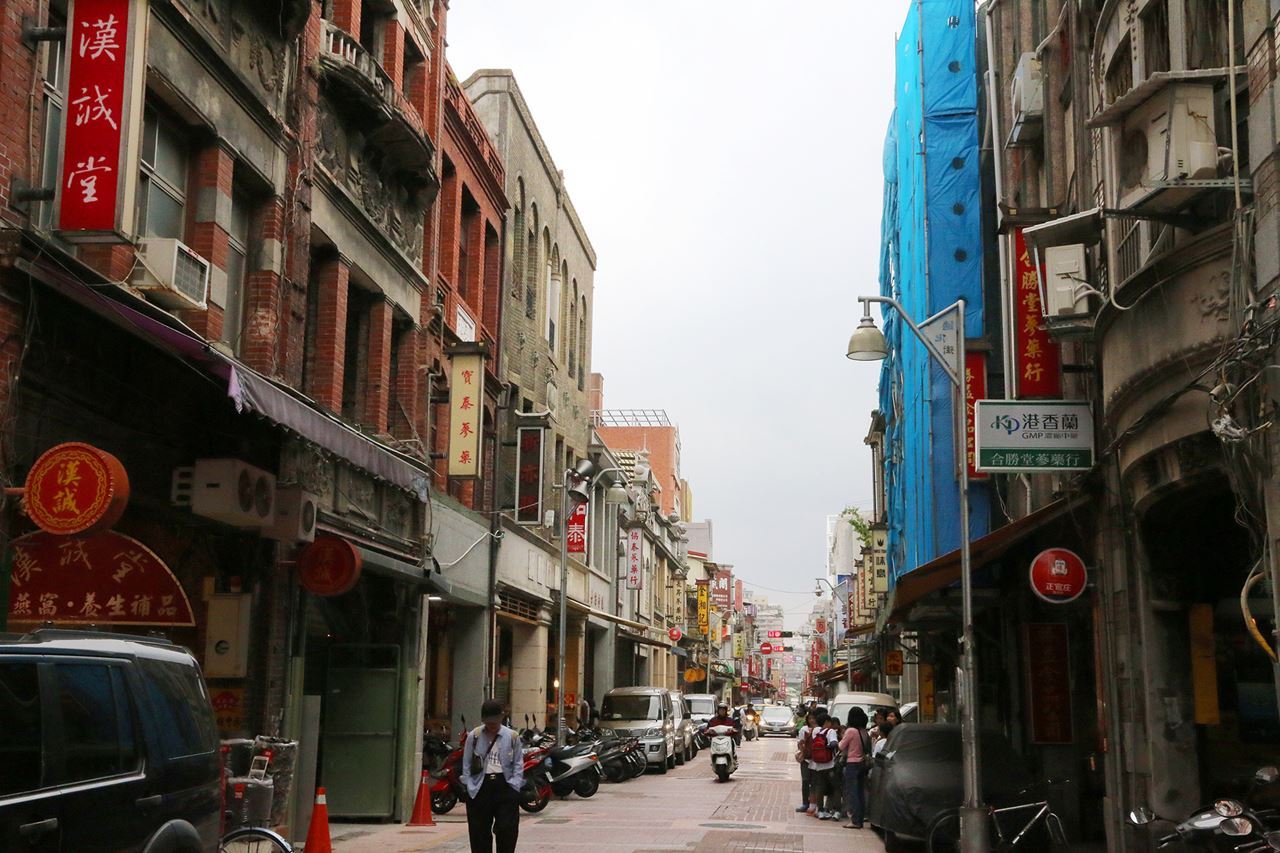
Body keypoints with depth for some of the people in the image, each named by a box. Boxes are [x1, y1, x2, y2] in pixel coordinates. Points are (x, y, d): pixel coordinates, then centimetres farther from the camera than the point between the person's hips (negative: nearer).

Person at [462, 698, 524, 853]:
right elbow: (466, 764, 6)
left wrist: (514, 785, -5)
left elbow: (518, 764, 5)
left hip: (505, 786, -1)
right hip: (480, 787, 1)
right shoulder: (474, 736, 5)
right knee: (479, 831, 4)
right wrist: (470, 787, -3)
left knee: (507, 829, -6)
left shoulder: (512, 737, 5)